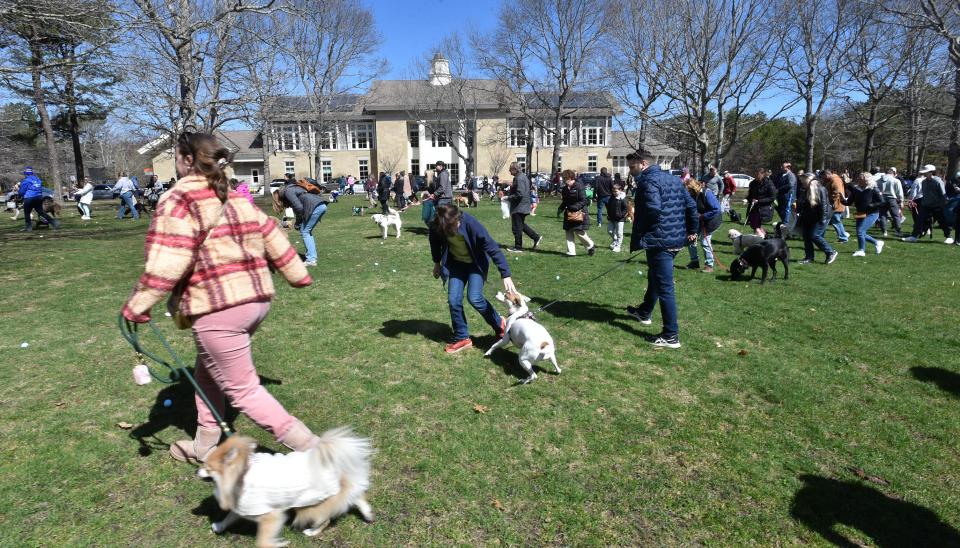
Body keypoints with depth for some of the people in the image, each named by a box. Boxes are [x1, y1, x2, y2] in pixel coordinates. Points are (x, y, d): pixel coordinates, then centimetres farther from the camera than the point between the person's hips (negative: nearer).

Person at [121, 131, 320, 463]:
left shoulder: (180, 200, -9)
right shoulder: (236, 198, 13)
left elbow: (166, 262, -17)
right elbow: (272, 238, 15)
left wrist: (137, 307, -10)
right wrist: (298, 275, 24)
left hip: (217, 308, -8)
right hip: (257, 299, 8)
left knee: (242, 390, 2)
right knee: (209, 371, 25)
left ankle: (311, 449, 1)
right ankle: (205, 445, 37)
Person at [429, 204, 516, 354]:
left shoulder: (471, 224, -35)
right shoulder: (436, 226, -23)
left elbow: (493, 248, -33)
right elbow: (435, 242, 2)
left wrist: (506, 276, -37)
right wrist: (437, 263, 12)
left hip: (476, 262, -4)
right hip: (456, 262, 4)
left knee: (474, 297, -17)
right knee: (453, 300, -5)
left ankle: (499, 324, 9)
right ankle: (462, 338, 13)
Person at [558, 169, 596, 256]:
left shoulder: (579, 187, -13)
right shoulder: (565, 189, 10)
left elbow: (584, 201, -15)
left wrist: (575, 207, -26)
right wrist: (561, 208, 3)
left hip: (579, 214, -8)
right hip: (569, 214, 8)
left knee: (579, 233, -7)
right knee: (569, 232, 5)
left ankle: (591, 246, 17)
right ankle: (571, 252, 10)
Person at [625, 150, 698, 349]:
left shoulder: (649, 181, -13)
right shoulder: (674, 179, 15)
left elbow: (653, 209, -27)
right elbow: (691, 205, 14)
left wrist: (639, 237, -16)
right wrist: (692, 230, 18)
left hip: (659, 242, -10)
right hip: (677, 240, 10)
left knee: (665, 288, -6)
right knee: (655, 278, 27)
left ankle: (671, 336, -2)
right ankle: (645, 312, 48)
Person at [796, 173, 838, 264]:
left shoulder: (820, 189, -17)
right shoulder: (807, 190, 9)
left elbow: (824, 204, -20)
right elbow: (803, 204, 19)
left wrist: (823, 218, -22)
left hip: (819, 218, -9)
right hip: (809, 218, 9)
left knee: (814, 235, -13)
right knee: (806, 235, 5)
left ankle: (831, 253, 3)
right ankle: (809, 257, 13)